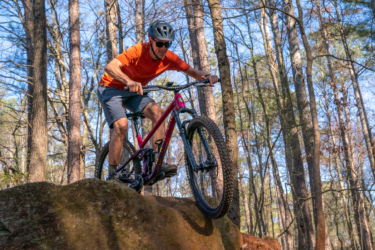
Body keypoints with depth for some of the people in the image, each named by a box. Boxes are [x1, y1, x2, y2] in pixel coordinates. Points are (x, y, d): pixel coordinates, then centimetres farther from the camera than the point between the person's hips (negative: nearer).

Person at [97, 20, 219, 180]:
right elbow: (110, 67, -41)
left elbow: (192, 72, -8)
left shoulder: (168, 58, -14)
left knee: (157, 112, -21)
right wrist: (129, 81, -60)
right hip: (111, 88, -5)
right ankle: (112, 175, -12)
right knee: (121, 125, -26)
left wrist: (206, 76, -31)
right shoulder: (139, 51, -29)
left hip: (133, 91, 5)